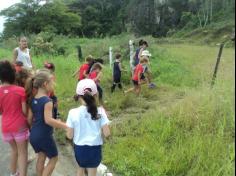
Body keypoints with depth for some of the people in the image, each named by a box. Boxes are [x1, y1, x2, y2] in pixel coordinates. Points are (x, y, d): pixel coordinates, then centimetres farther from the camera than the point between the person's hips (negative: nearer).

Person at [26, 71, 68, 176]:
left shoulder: (33, 99, 2)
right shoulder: (47, 101, -21)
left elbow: (29, 118, 8)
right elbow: (48, 120, -31)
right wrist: (66, 126, -30)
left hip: (34, 135, 7)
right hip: (44, 136, -7)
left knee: (41, 157, 23)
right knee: (54, 158, 13)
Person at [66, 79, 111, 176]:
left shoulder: (73, 112, -13)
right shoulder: (100, 112, -13)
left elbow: (69, 136, -8)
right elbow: (107, 133, -11)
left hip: (79, 148, 1)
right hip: (95, 149, -1)